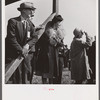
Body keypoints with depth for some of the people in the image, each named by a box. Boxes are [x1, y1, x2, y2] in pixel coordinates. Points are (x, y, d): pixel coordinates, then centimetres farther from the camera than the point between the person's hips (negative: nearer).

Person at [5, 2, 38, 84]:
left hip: (27, 53, 5)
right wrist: (21, 50, -16)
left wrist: (28, 45, -13)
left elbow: (35, 37, 6)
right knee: (17, 76, -5)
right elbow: (11, 38, -12)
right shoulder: (13, 21, -6)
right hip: (15, 53, -5)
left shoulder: (30, 23, 12)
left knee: (25, 76, 3)